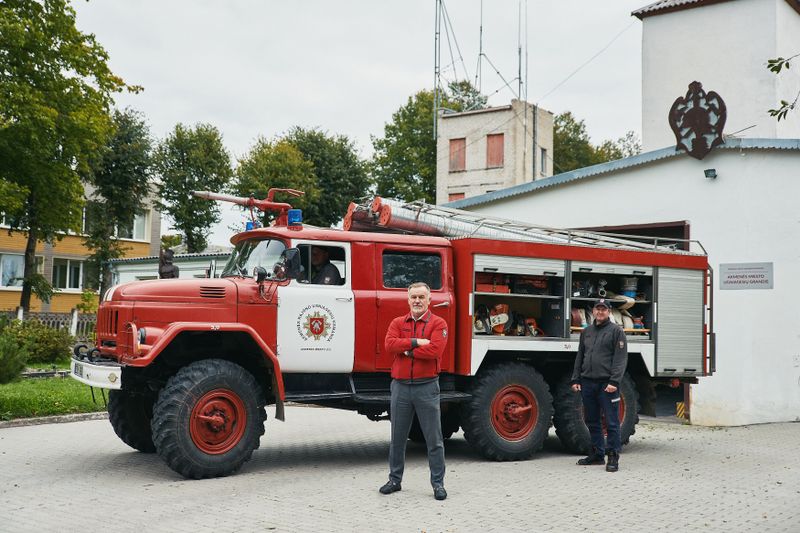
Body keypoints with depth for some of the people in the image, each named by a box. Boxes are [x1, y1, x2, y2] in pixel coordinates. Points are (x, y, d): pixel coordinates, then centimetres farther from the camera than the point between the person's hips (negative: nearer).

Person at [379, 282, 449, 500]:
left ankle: (438, 483, 10)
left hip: (427, 387, -3)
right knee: (397, 437, 12)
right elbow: (390, 344, -9)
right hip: (400, 386, 3)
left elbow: (434, 350, -18)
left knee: (434, 439, 2)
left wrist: (406, 350, -9)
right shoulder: (397, 323, 10)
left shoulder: (438, 324, -2)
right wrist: (416, 342, -17)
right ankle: (395, 480, 24)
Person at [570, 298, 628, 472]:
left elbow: (621, 359, -8)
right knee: (592, 421, 12)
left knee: (611, 422, -4)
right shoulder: (586, 332, 16)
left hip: (607, 384, -6)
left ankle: (613, 457, 1)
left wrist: (614, 381, -17)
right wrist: (575, 379, 10)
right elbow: (579, 357, 19)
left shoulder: (616, 331, -1)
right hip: (587, 382, 6)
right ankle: (597, 454, 22)